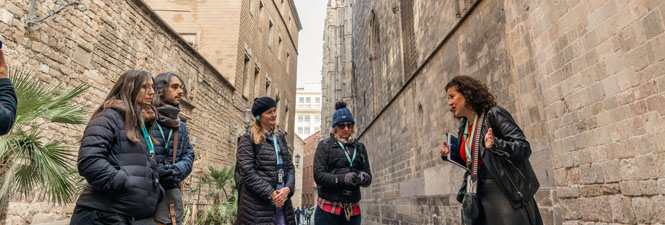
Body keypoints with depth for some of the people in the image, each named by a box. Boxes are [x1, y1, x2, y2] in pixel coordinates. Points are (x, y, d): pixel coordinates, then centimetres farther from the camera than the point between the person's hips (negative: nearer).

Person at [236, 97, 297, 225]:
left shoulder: (280, 137, 16)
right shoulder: (248, 139, -1)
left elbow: (290, 166, 13)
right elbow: (247, 172, -10)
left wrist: (287, 189, -5)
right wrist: (270, 193, -14)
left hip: (282, 202, 5)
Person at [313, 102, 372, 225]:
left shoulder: (359, 147, 13)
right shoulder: (324, 145, 3)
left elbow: (368, 178, 10)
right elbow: (318, 175, -6)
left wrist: (364, 178, -14)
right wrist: (343, 179, -21)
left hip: (353, 210, 3)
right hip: (328, 209, -3)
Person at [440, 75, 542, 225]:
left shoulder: (493, 114, -10)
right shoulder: (463, 127, 11)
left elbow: (524, 148, -14)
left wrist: (495, 144, -31)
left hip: (507, 194, -6)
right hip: (480, 194, 7)